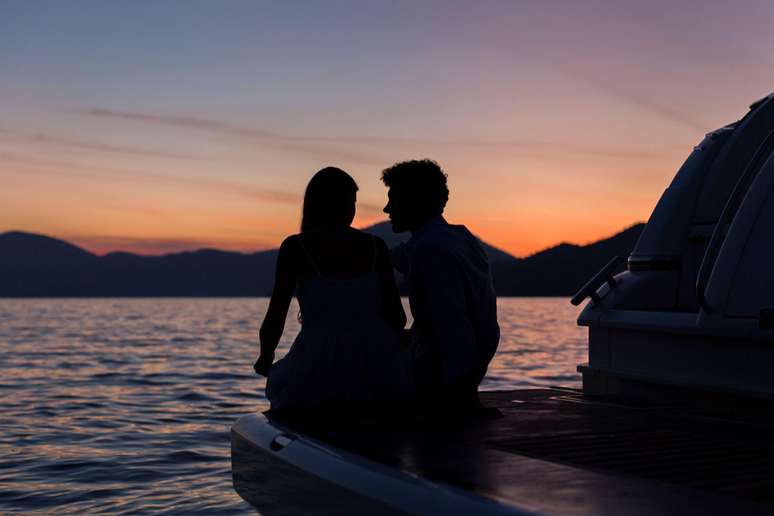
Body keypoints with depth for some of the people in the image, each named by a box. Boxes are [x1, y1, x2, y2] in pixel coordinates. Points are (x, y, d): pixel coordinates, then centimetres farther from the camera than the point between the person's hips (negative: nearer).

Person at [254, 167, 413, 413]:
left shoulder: (295, 247, -3)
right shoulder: (376, 247, 3)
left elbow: (275, 318, -4)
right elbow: (397, 317, 2)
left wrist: (265, 358, 15)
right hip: (374, 375, 2)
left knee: (280, 378, 32)